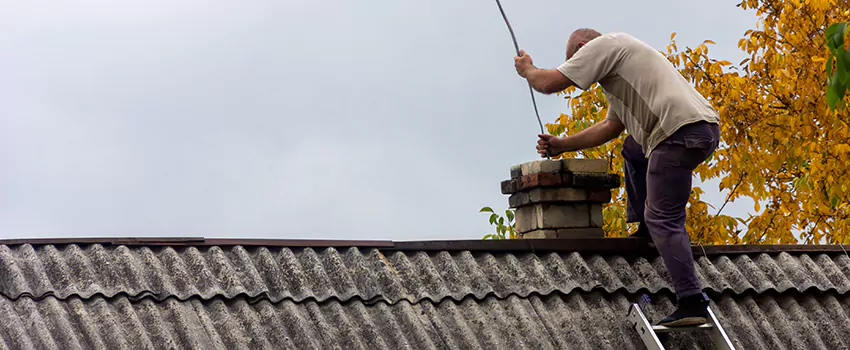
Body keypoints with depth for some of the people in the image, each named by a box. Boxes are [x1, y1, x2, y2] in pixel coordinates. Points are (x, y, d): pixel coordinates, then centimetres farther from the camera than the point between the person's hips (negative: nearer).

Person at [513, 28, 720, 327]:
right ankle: (646, 231, 27)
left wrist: (527, 69, 23)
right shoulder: (618, 65, 35)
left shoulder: (602, 45, 4)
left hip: (681, 130, -10)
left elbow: (548, 83, 1)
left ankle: (692, 303, -14)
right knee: (634, 150, 34)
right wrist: (562, 145, 39)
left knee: (663, 219, -8)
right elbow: (611, 126, 39)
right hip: (707, 129, 10)